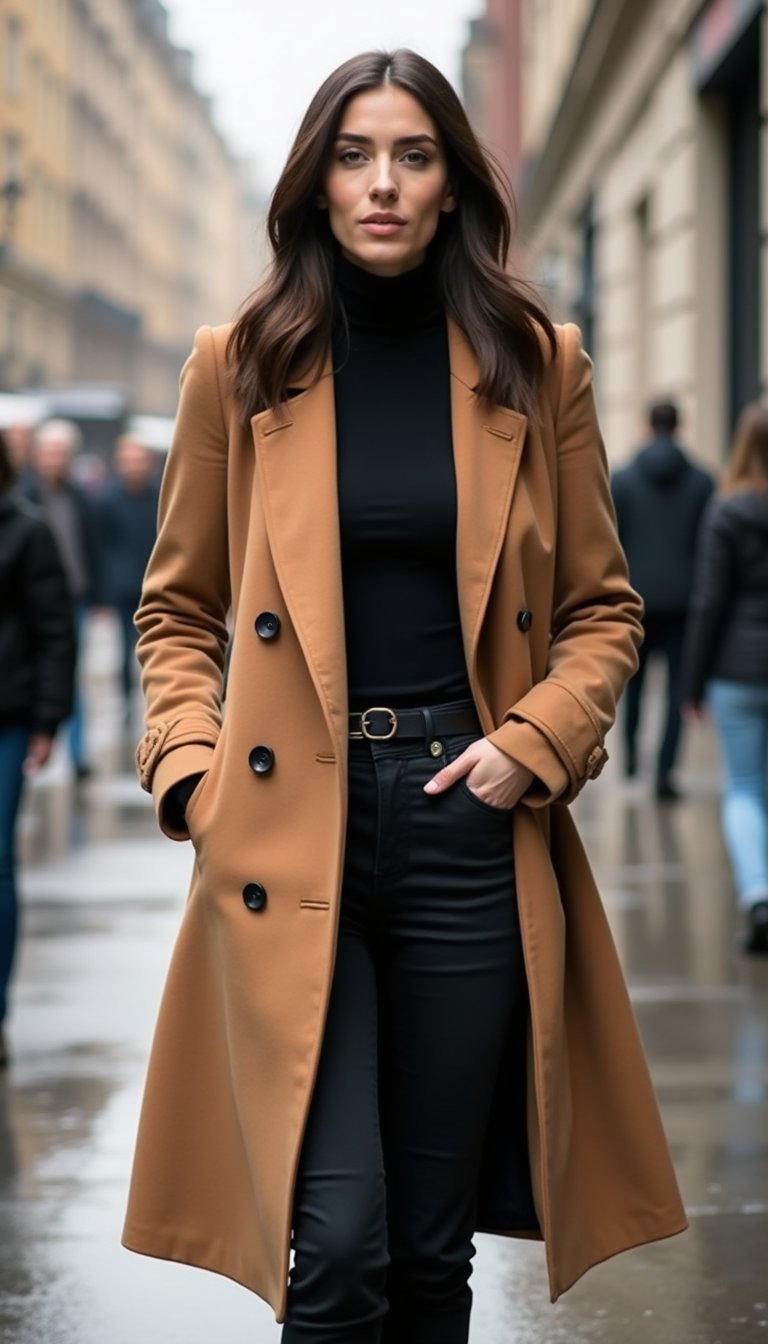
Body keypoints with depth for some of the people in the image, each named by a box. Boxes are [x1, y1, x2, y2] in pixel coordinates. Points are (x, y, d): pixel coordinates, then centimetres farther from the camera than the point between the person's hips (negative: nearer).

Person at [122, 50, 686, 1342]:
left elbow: (602, 607, 11)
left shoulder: (535, 363, 5)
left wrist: (534, 743, -5)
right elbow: (177, 608, 12)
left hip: (468, 818, 1)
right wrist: (193, 773, -3)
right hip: (293, 825, -1)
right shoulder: (241, 365, 4)